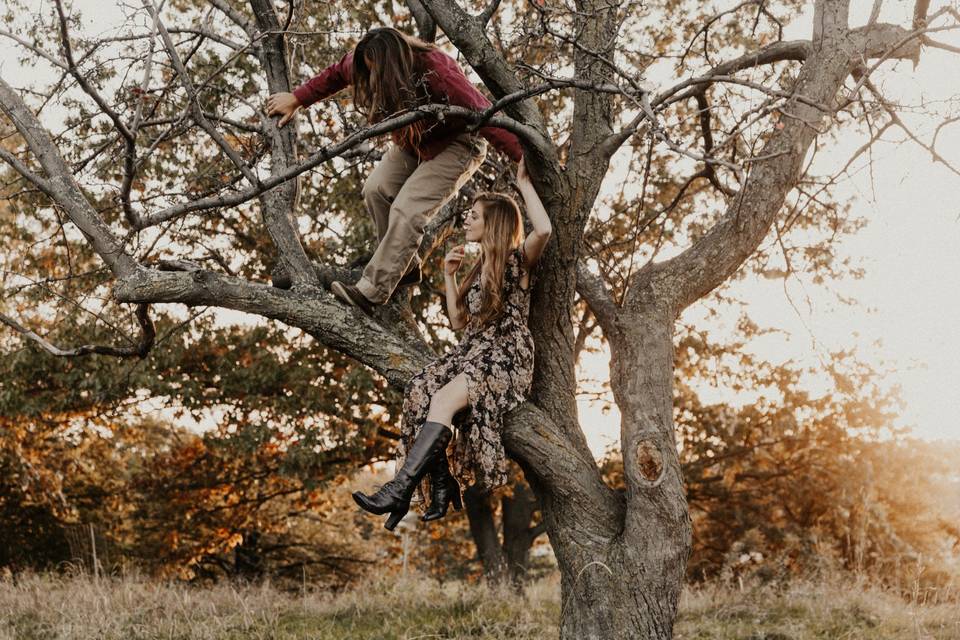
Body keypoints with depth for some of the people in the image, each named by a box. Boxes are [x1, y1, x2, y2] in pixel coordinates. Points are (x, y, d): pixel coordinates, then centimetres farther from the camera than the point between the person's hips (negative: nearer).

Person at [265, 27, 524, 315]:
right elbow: (334, 75, 6)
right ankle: (406, 267, 2)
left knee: (407, 211, -22)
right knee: (376, 189, -13)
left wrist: (523, 157, -41)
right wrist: (296, 99, 11)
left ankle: (371, 293, -22)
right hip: (414, 140, 7)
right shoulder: (367, 62, -16)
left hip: (456, 144, -7)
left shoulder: (437, 71, -37)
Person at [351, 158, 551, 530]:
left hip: (507, 360, -8)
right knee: (420, 393, -22)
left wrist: (523, 183, -11)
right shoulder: (478, 270, 23)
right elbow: (459, 321, 25)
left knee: (443, 399, -32)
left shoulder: (518, 260, -1)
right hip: (471, 355, 8)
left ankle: (400, 491, -41)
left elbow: (543, 229, -23)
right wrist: (449, 276, 15)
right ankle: (442, 487, -26)